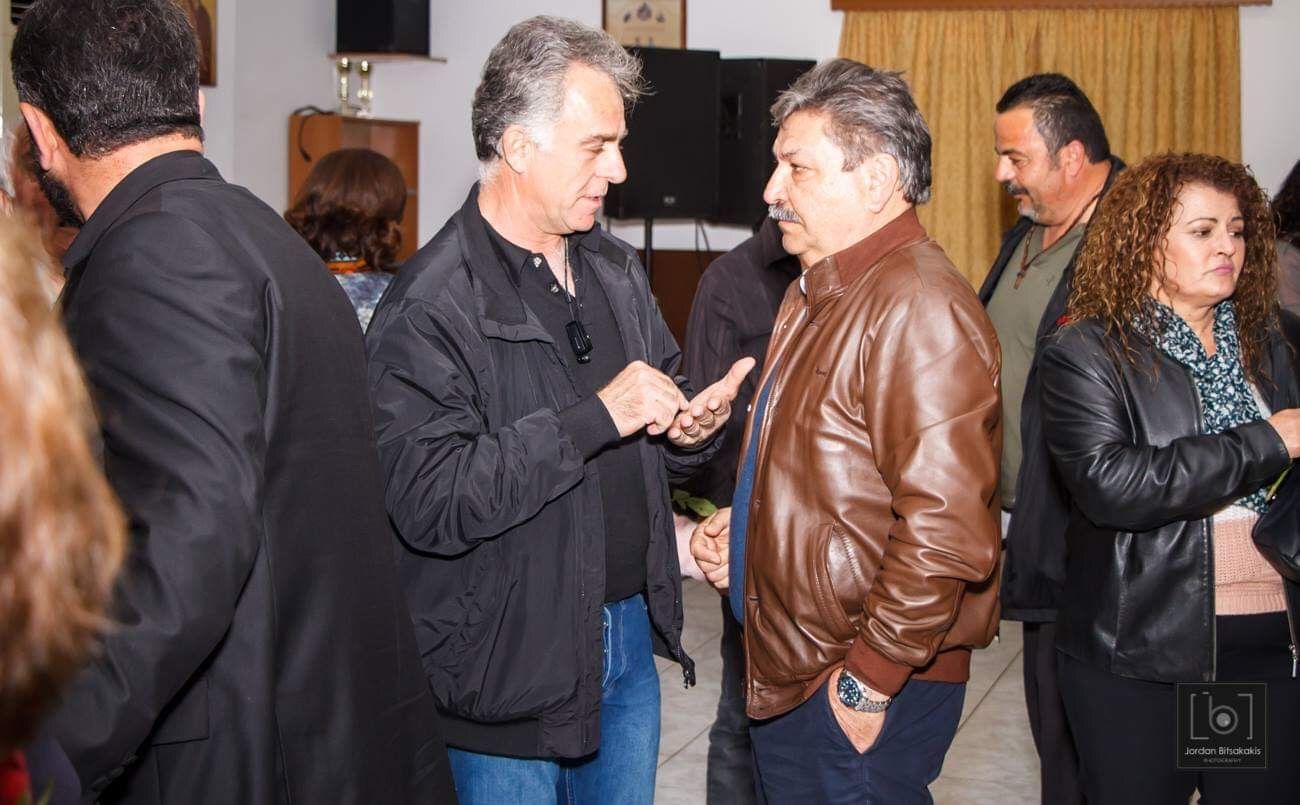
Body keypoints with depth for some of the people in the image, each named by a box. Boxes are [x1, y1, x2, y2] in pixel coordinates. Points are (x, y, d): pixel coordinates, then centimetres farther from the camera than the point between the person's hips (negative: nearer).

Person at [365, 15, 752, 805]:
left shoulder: (617, 269, 8)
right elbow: (430, 502, -26)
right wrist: (596, 418, -26)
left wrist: (691, 431, -6)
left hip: (629, 636, 7)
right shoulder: (430, 307, -17)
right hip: (510, 669, -7)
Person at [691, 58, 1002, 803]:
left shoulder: (920, 308, -21)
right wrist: (742, 525, 9)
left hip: (864, 690, -9)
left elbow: (946, 532, -27)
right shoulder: (816, 295, 13)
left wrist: (870, 679, -20)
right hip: (786, 676, 9)